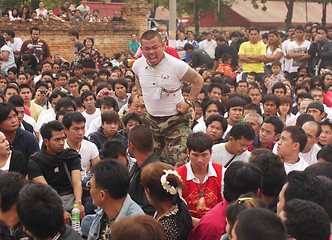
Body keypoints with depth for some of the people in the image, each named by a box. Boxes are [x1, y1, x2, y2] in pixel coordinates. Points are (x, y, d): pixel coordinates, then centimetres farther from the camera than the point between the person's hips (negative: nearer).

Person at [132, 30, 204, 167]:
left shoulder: (176, 65, -16)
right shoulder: (138, 65, -1)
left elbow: (198, 80, -3)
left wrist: (189, 103, -9)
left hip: (176, 120, -4)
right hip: (150, 119, 5)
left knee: (179, 163, -12)